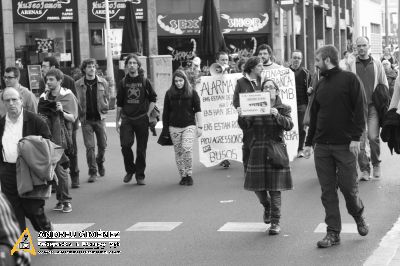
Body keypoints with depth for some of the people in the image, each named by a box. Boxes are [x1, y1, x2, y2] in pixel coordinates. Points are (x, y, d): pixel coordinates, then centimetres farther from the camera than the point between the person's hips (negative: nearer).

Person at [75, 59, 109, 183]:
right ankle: (93, 172, 3)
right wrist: (80, 114, -4)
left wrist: (104, 109, 1)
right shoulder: (78, 84, -3)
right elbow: (76, 101, 3)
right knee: (89, 147, -4)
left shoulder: (103, 82, 3)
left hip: (100, 118, 2)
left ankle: (100, 162, 37)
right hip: (86, 119, -2)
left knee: (102, 145, 8)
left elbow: (107, 97, 12)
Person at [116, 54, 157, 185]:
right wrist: (117, 121, 9)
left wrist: (148, 114, 0)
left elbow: (153, 99, 9)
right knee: (125, 145, -14)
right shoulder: (123, 82, 6)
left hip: (141, 119, -1)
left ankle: (140, 175, 14)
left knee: (141, 149, 3)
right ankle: (130, 170, 9)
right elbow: (119, 103, 11)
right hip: (126, 119, 1)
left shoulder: (144, 81, 2)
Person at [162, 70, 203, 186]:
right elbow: (166, 112, 10)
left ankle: (189, 175, -6)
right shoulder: (169, 94, 5)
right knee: (178, 152, 3)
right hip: (174, 127, 3)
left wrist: (200, 126, -1)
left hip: (189, 126, -2)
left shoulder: (192, 93, 2)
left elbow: (197, 110, 4)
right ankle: (183, 176, 14)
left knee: (187, 148, -19)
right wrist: (165, 128, 9)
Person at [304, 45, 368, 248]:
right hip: (322, 146, 5)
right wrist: (309, 143, 15)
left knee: (348, 187, 0)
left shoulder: (350, 79, -3)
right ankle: (333, 233, 9)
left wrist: (356, 138, -15)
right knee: (328, 191, 3)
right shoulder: (320, 84, 14)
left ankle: (358, 216, 29)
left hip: (345, 145, -5)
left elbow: (359, 110, -8)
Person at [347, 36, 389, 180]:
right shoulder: (351, 65, 5)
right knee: (360, 139, -3)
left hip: (374, 105, 0)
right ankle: (365, 169, 7)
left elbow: (385, 85, 14)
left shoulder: (377, 64, 9)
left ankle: (376, 164, 14)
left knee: (373, 136, -10)